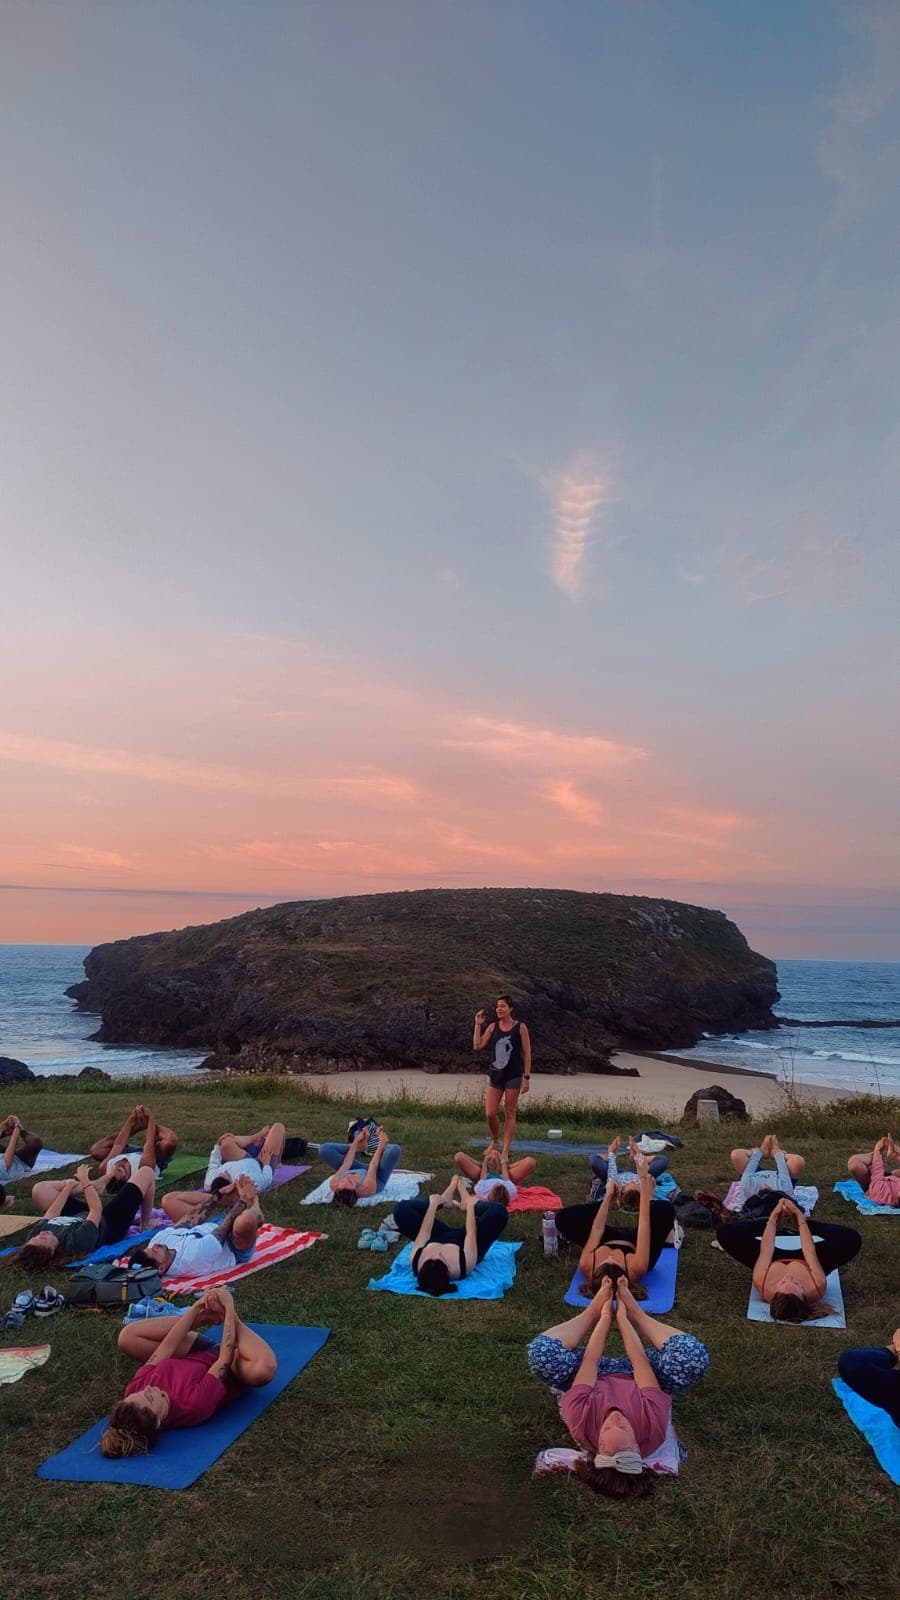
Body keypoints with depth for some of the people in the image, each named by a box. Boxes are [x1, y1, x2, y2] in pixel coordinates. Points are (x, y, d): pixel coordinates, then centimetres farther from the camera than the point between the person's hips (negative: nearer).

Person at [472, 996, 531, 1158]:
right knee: (490, 1113, -1)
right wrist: (478, 1024, -3)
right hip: (494, 1075, 3)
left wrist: (526, 1077, -7)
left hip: (513, 1076, -3)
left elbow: (527, 1054, -3)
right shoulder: (492, 1027, 6)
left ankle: (506, 1150, 9)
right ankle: (495, 1142, 25)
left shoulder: (520, 1028, -3)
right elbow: (477, 1046, 0)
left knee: (509, 1114, 3)